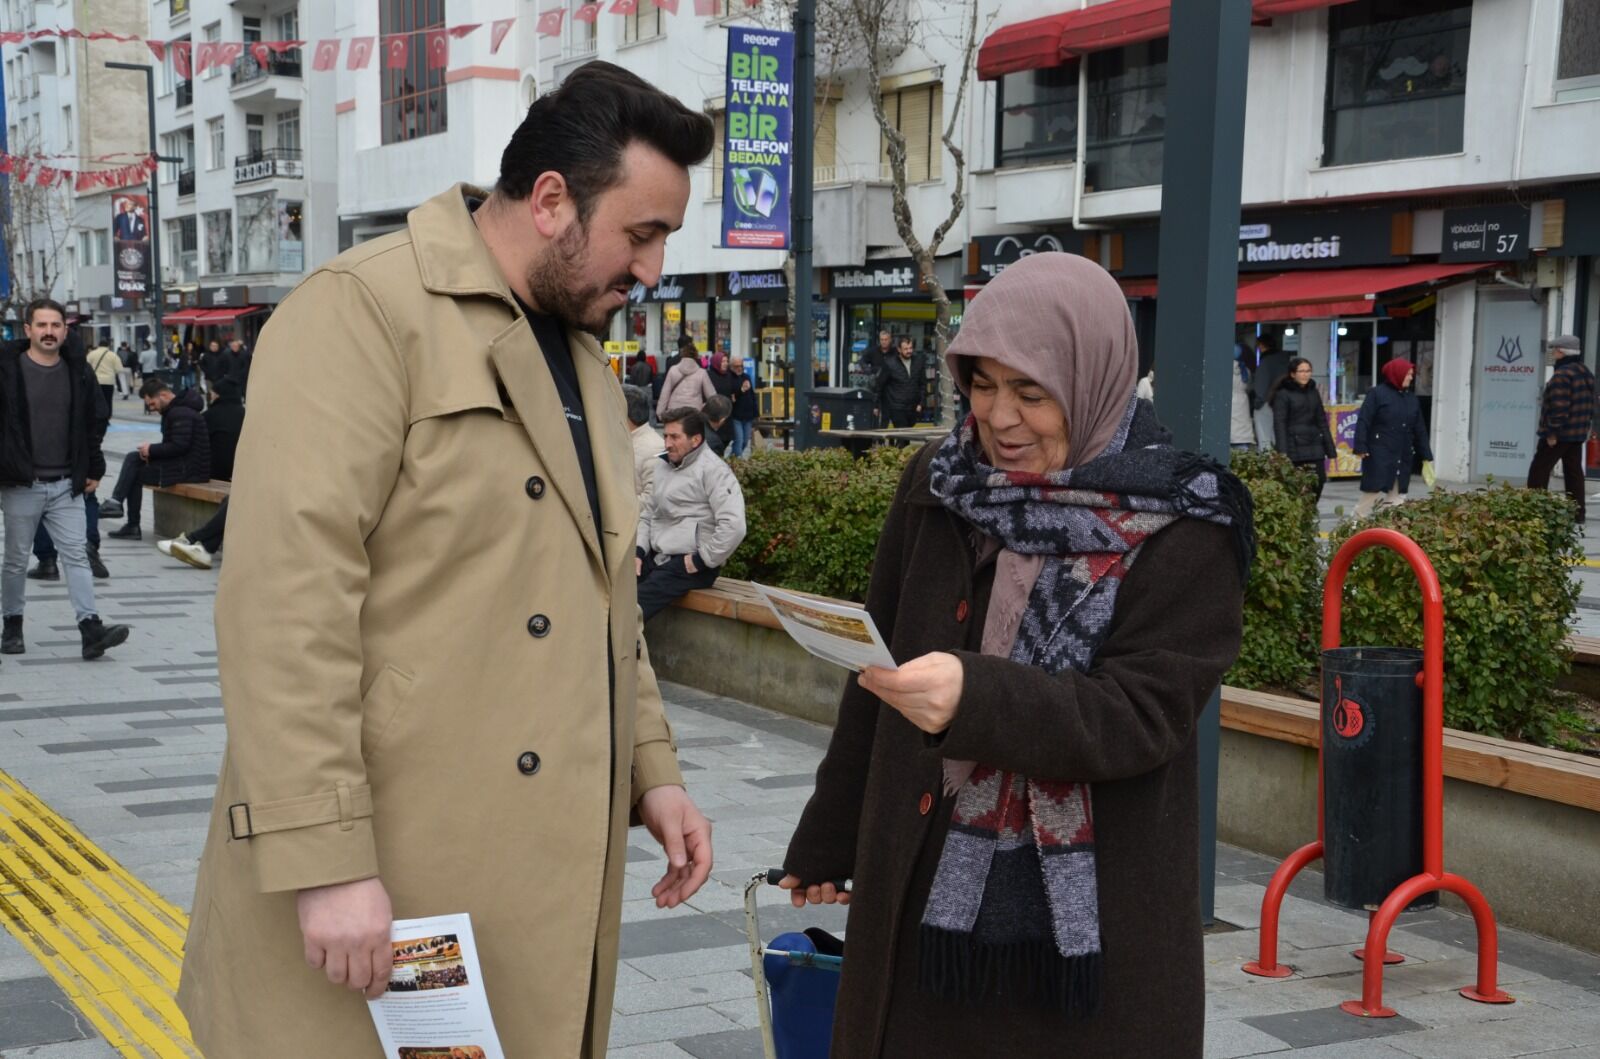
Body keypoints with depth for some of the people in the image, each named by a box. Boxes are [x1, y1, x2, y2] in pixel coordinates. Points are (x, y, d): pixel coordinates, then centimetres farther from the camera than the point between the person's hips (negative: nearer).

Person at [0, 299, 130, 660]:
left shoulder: (78, 371, 5)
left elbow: (97, 420, 14)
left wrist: (93, 469, 10)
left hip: (67, 484, 2)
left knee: (77, 555, -4)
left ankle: (91, 627, -11)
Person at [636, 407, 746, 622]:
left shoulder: (713, 470, -10)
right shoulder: (663, 466, 16)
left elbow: (734, 526, -20)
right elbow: (648, 514, 22)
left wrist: (702, 561, -16)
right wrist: (638, 551, 5)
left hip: (689, 565, -8)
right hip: (656, 557, 8)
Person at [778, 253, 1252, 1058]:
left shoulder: (1182, 531, -10)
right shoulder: (936, 486, 2)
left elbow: (1141, 718, -17)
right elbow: (876, 675, 10)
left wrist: (975, 698, -33)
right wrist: (828, 840, 14)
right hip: (926, 899, 4)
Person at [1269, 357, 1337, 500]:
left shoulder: (1314, 392, 16)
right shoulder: (1283, 394, -2)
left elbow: (1322, 421, 20)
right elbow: (1279, 424, -7)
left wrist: (1330, 448, 15)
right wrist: (1282, 453, -16)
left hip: (1314, 448, 5)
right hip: (1295, 448, -5)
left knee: (1318, 483, -3)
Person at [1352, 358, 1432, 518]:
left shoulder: (1412, 399, 14)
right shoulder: (1377, 394, -4)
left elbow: (1420, 429, 17)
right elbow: (1363, 421, -9)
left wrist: (1426, 456, 14)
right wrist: (1361, 447, -18)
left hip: (1403, 458, 6)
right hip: (1379, 456, -6)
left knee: (1397, 496, 6)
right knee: (1372, 493, -7)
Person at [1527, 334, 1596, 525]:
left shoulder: (1561, 375, -18)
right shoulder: (1586, 374, 13)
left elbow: (1559, 407, -23)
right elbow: (1589, 405, 18)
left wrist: (1552, 432, -20)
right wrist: (1587, 427, 22)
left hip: (1558, 435, -9)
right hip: (1578, 434, 9)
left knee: (1539, 470, -3)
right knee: (1574, 472, 11)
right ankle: (1578, 513, 10)